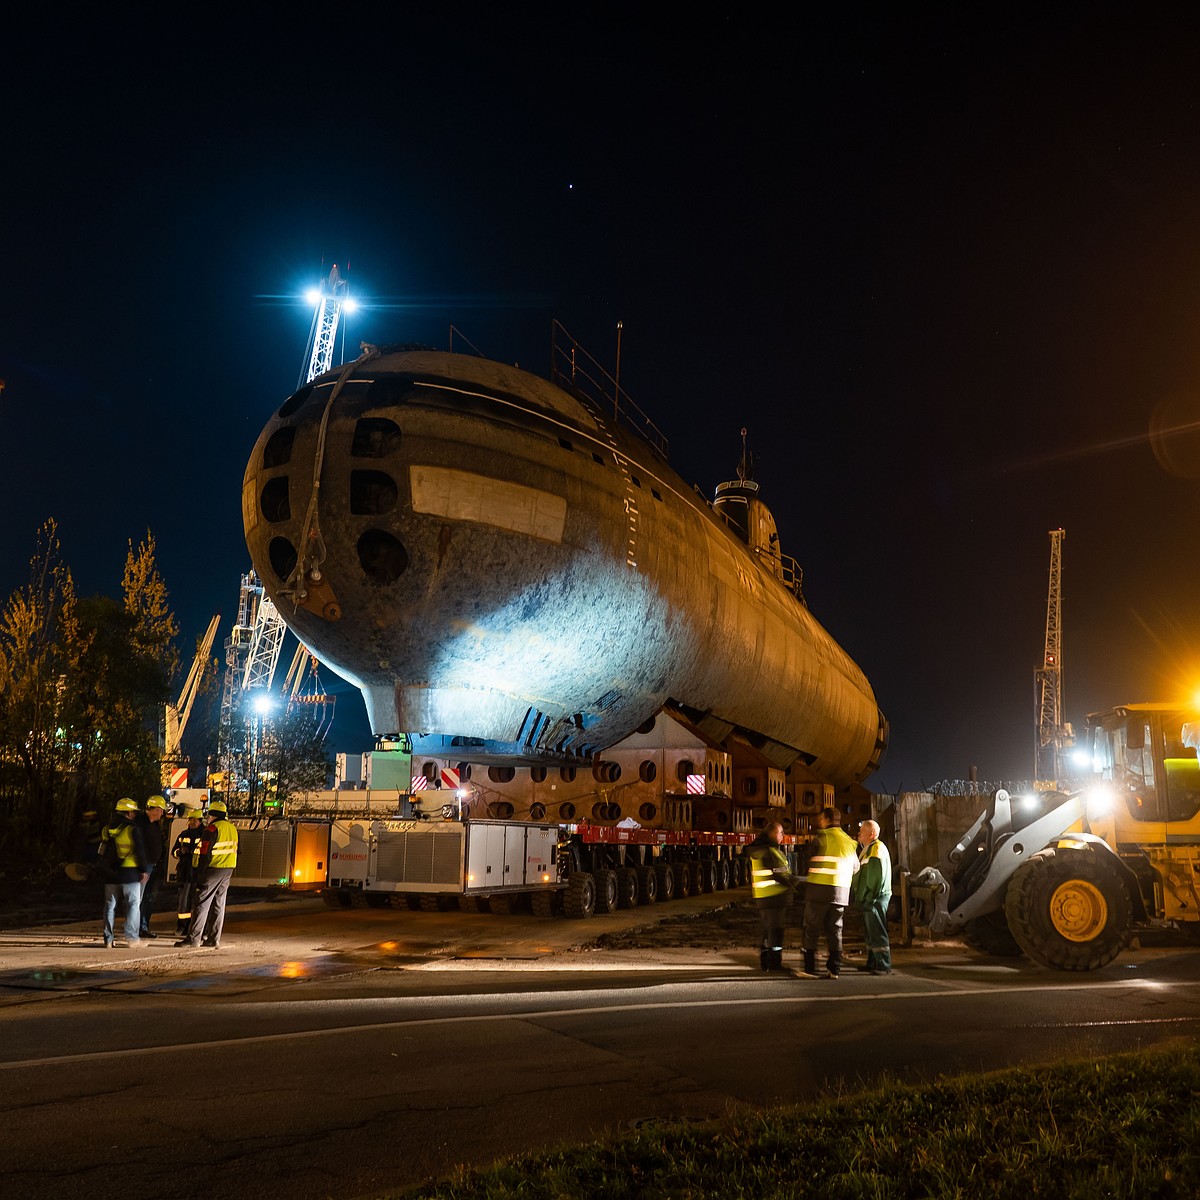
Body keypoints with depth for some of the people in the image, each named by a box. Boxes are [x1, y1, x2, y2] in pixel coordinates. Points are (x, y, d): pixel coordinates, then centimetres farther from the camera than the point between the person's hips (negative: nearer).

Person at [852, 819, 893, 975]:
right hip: (868, 899, 11)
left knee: (877, 932, -8)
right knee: (869, 932, 16)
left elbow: (877, 877, -21)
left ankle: (884, 966, -5)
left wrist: (870, 899, -21)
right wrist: (860, 897, 17)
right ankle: (872, 963, 24)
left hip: (876, 899, -11)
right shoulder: (866, 849, 18)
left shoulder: (877, 849, -15)